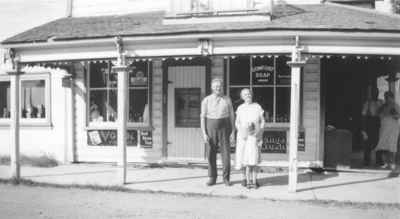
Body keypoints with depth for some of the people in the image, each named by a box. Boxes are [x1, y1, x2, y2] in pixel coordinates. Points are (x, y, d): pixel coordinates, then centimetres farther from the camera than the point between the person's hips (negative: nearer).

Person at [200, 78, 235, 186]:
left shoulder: (227, 99, 2)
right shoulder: (206, 100, -1)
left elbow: (231, 116, 4)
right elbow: (203, 117, -2)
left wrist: (233, 131, -3)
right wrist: (204, 133, -10)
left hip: (224, 128, 0)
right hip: (211, 128, 0)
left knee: (226, 153, -3)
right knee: (211, 154, 2)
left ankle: (226, 178, 8)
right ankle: (212, 178, 13)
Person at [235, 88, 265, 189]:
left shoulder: (257, 107, 4)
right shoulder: (240, 108, 7)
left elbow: (262, 121, 4)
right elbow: (237, 123, 6)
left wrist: (260, 133, -8)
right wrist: (241, 132, -12)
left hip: (254, 135, -1)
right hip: (243, 135, 1)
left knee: (253, 157, -12)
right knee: (243, 158, 3)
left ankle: (253, 180, -8)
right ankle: (245, 178, 20)